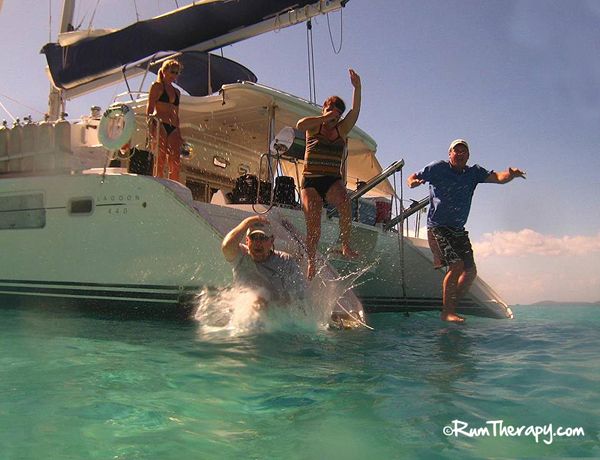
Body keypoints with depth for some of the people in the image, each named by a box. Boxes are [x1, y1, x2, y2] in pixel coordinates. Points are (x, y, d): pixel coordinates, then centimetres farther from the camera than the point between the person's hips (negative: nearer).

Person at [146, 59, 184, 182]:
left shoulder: (177, 91, 23)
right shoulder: (157, 86, 7)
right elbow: (150, 108, -1)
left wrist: (179, 134, 18)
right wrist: (150, 126, -13)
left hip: (173, 129, 6)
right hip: (160, 125, -5)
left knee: (176, 163, -5)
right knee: (160, 161, -10)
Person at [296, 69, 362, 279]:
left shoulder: (341, 130, 13)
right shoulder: (314, 127, 7)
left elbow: (355, 112, -1)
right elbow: (300, 125, -16)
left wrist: (357, 88, -11)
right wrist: (324, 118, -13)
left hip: (333, 181, 1)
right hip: (311, 181, -1)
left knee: (344, 202, -33)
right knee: (313, 224, -11)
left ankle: (346, 245, -24)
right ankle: (311, 261, 5)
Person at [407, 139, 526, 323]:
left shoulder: (474, 172, 8)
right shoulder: (438, 168, -2)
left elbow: (498, 177, -4)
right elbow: (413, 177, 0)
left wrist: (511, 174, -26)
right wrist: (413, 182, -25)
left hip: (459, 229, 6)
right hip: (437, 226, -6)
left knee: (471, 270, 3)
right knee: (456, 265, -19)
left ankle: (451, 306, 16)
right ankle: (447, 312, -11)